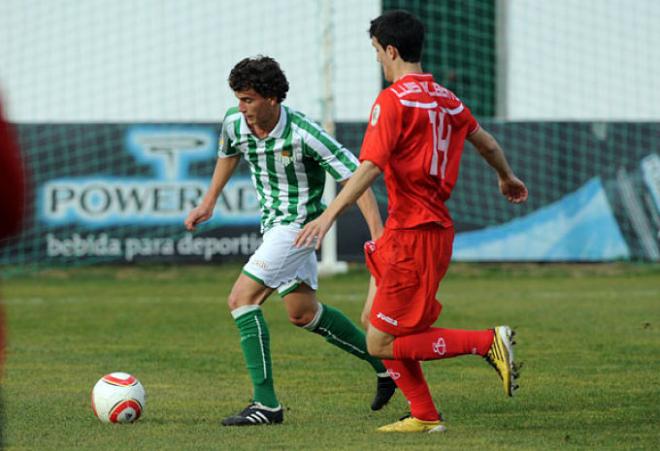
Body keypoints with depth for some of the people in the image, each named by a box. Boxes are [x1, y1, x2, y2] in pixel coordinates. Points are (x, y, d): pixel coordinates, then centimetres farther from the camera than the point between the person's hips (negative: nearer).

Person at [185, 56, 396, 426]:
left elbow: (354, 175, -22)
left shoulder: (303, 134, -26)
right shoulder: (234, 123, -7)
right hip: (274, 225, 8)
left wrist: (378, 233, -28)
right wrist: (209, 202, 23)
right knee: (303, 313, 17)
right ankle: (383, 362, 32)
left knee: (242, 299, -16)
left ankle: (267, 403, -15)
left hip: (300, 224, -8)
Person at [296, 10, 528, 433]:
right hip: (437, 227, 9)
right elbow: (487, 142, 27)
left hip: (413, 235, -9)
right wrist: (507, 178, 46)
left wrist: (329, 215, -24)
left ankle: (489, 342, -11)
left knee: (381, 343, -5)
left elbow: (370, 168, -22)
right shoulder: (444, 98, 11)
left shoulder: (392, 100, -13)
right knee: (374, 318, 17)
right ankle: (423, 416, 15)